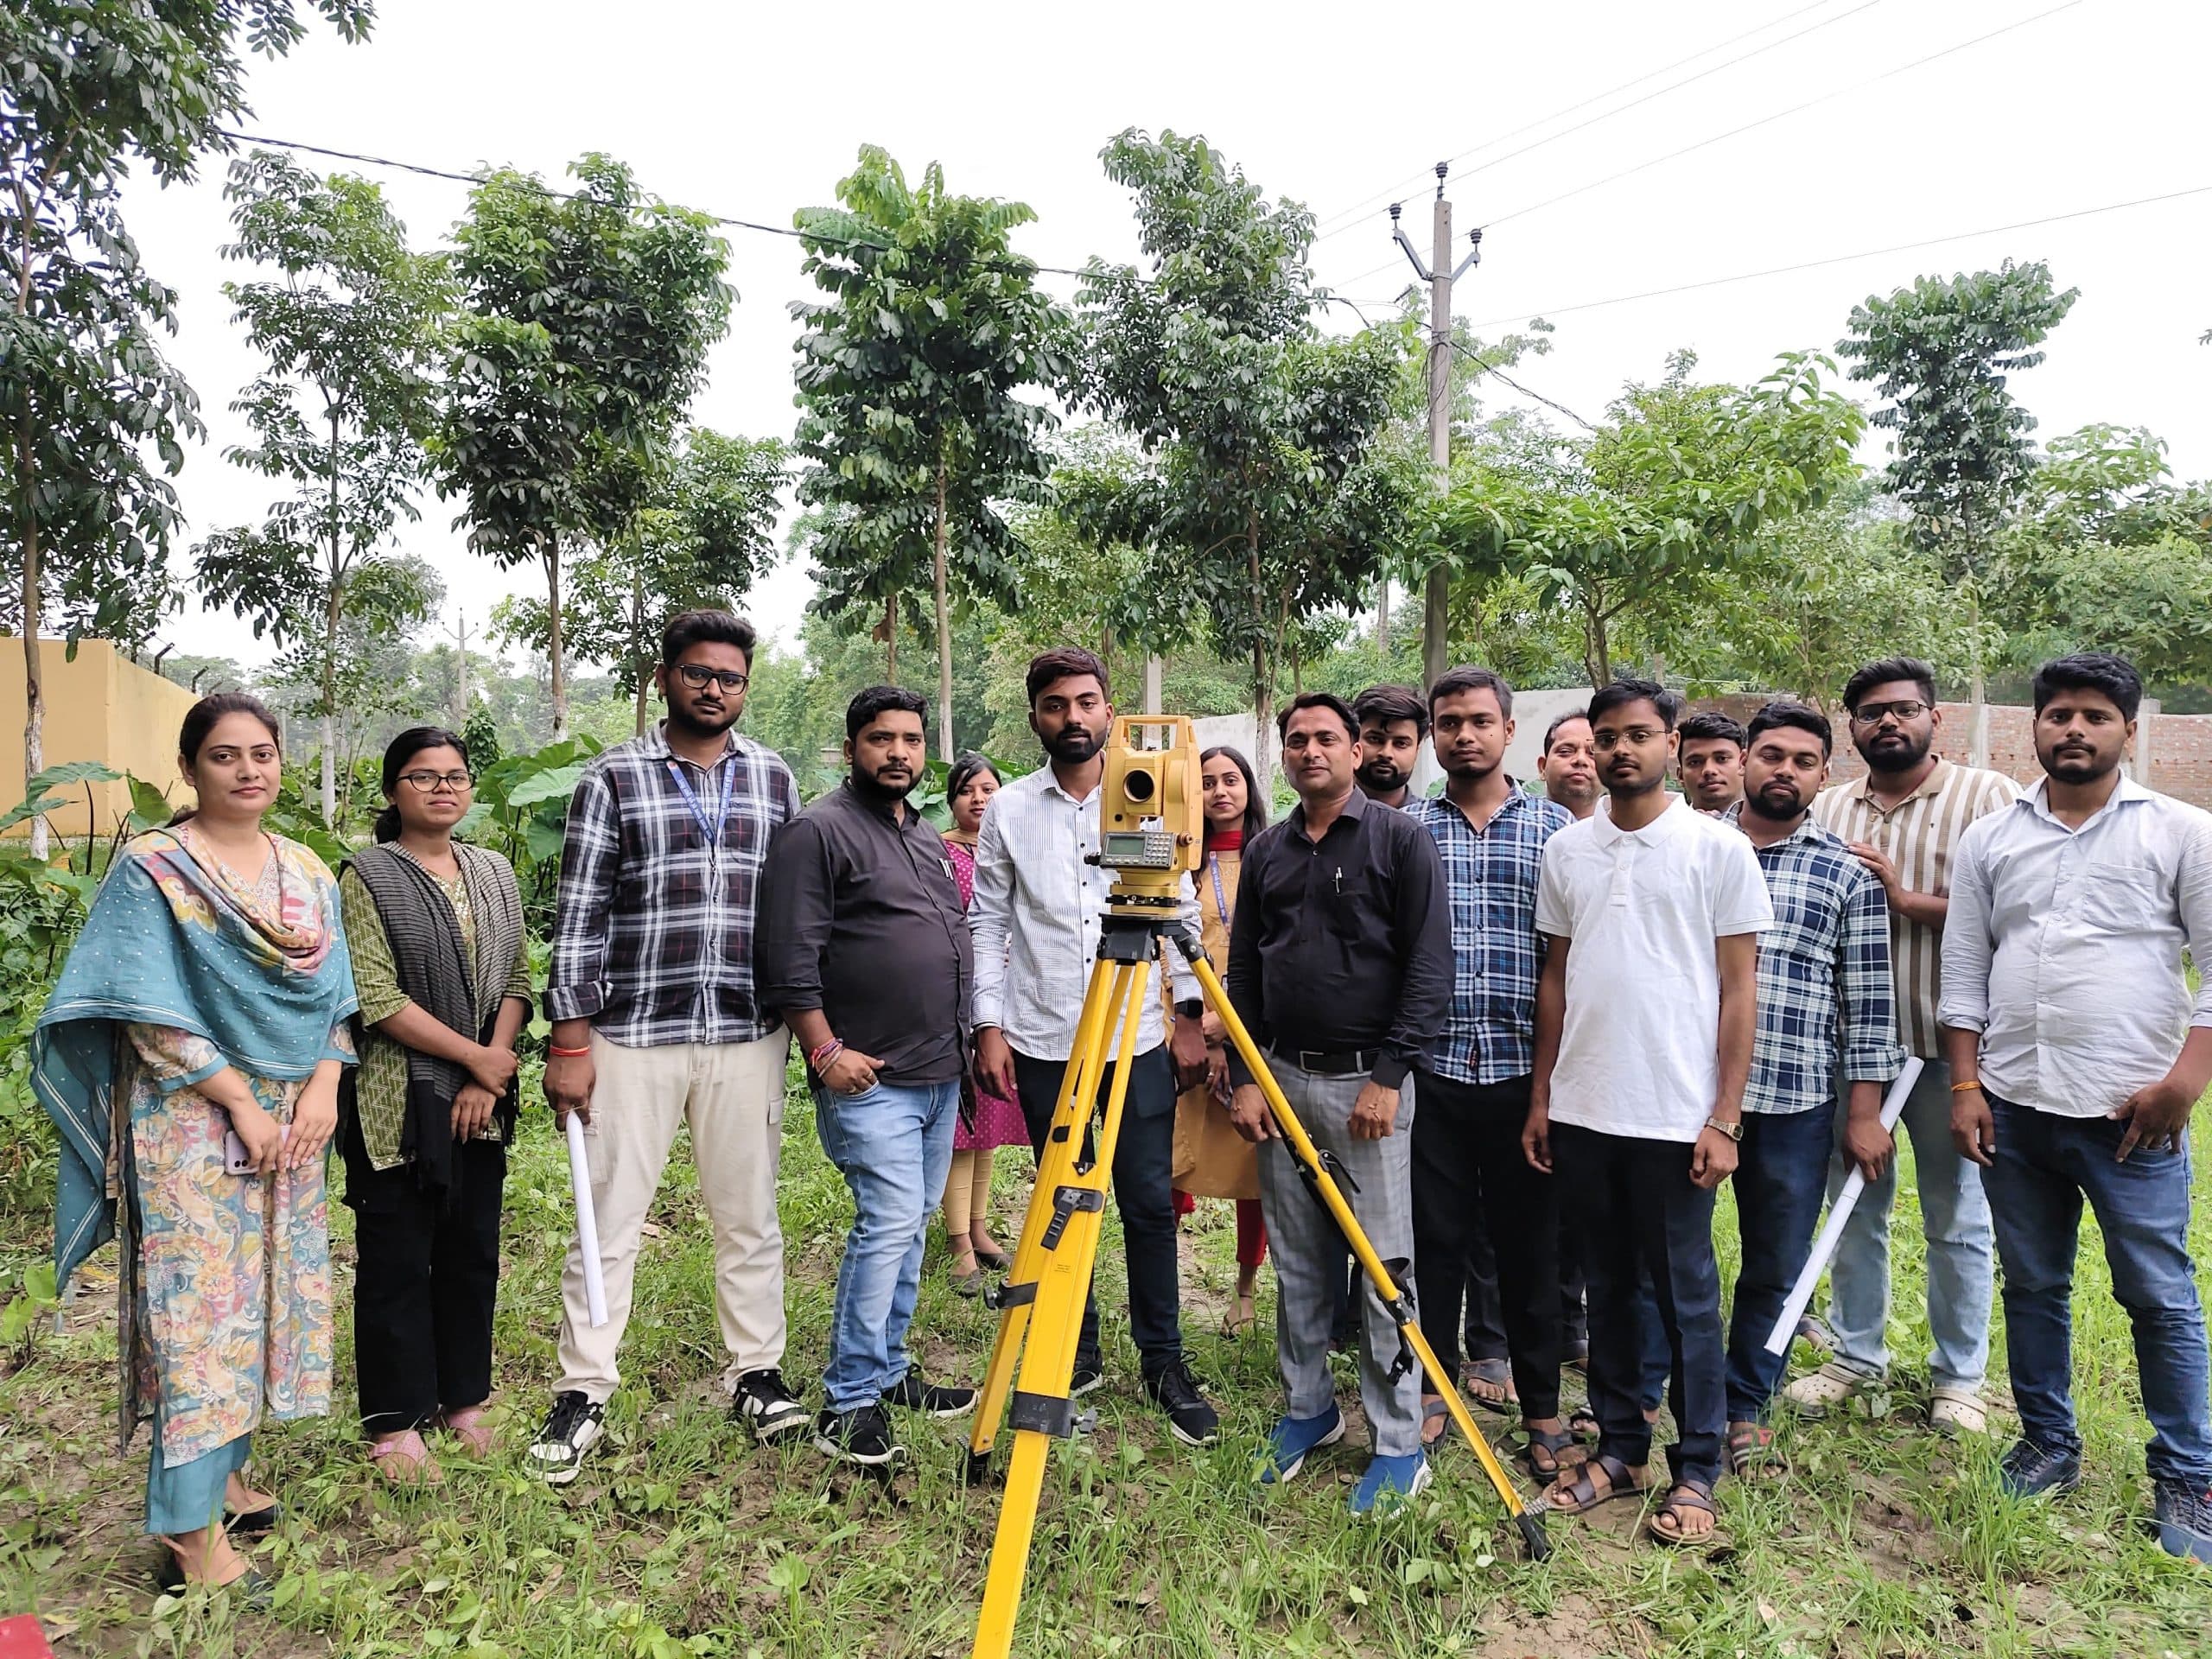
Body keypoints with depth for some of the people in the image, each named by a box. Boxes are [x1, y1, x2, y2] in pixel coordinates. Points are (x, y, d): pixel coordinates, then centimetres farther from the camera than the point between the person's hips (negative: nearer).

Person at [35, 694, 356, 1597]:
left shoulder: (307, 873, 9)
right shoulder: (152, 869, -7)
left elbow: (335, 994, 10)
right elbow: (151, 1012, -12)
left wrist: (324, 1085, -5)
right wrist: (241, 1102, -14)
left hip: (293, 1124, 6)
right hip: (195, 1124, -6)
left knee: (267, 1296, 12)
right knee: (202, 1308, -3)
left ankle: (227, 1469, 29)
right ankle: (193, 1534, 6)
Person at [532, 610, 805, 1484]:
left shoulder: (774, 779, 8)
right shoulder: (612, 778, 0)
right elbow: (578, 916, -3)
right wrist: (570, 1041, -7)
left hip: (747, 1035, 2)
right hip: (633, 1033, -2)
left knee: (750, 1218, 11)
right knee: (609, 1222, 6)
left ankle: (759, 1375, 26)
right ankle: (582, 1393, 21)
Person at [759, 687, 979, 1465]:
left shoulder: (929, 840, 17)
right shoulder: (818, 832, -9)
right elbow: (789, 958, -15)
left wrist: (969, 1042, 21)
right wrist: (825, 1050, -18)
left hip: (940, 1074, 8)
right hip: (868, 1078, -8)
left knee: (911, 1225, 14)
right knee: (889, 1221, -11)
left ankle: (888, 1371, 27)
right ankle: (847, 1403, 0)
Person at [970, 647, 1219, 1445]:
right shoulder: (1009, 810, 3)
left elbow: (1183, 914, 5)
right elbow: (988, 924, 5)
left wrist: (1190, 1014, 0)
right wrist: (989, 1025, -2)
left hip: (1138, 1038, 0)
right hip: (1041, 1041, 1)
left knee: (1149, 1202, 3)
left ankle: (1164, 1359, 18)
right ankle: (1076, 1353, 27)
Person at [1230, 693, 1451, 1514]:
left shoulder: (1400, 840, -4)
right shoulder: (1266, 852, 10)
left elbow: (1429, 969, -9)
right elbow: (1243, 974, 12)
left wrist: (1388, 1076, -14)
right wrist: (1244, 1076, 5)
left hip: (1367, 1082, -5)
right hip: (1282, 1079, 5)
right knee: (1297, 1263, 14)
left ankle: (1399, 1444, 14)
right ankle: (1307, 1408, 30)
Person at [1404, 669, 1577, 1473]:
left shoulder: (1553, 827, 5)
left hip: (1524, 1067, 0)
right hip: (1432, 1066, 0)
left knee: (1531, 1240, 10)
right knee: (1434, 1235, 9)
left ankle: (1542, 1406, 25)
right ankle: (1433, 1389, 27)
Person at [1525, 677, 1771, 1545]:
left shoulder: (1719, 848, -4)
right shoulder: (1565, 850, 7)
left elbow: (1739, 988, -4)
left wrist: (1724, 1118, -9)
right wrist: (1540, 1097, 9)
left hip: (1675, 1115, -4)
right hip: (1581, 1111, 4)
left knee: (1685, 1295, 7)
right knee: (1608, 1288, 15)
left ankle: (1696, 1470, 23)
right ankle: (1619, 1449, 30)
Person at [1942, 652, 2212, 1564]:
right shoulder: (1989, 839, 6)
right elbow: (1963, 970, 7)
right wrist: (1965, 1086, 2)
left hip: (2130, 1113, -3)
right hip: (2014, 1108, 3)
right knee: (2032, 1286, 14)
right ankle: (2049, 1445, 30)